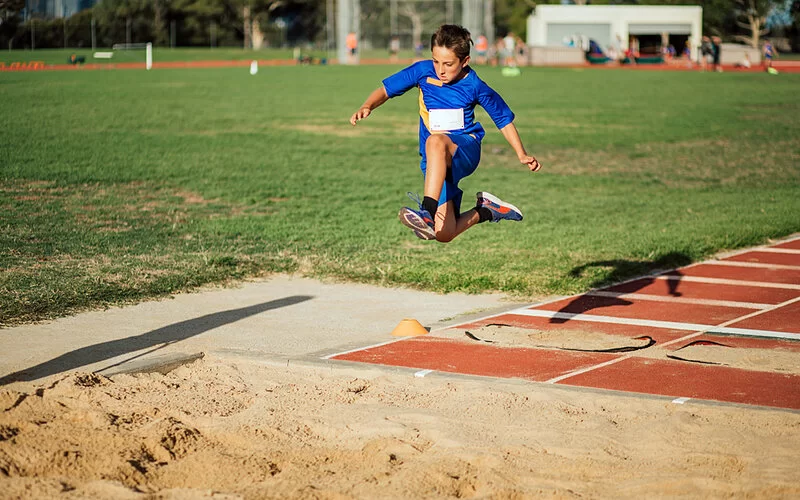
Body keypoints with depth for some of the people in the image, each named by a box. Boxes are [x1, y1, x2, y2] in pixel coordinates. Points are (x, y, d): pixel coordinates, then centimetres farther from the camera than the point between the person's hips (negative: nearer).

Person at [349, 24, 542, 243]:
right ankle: (485, 211, 22)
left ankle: (429, 213, -51)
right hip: (434, 163, 4)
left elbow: (503, 119, 7)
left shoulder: (475, 87, -6)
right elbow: (386, 90, 4)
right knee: (444, 234, -8)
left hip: (466, 149, -4)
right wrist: (367, 107, -16)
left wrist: (522, 154, 0)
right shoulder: (423, 71, -2)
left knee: (436, 141, -41)